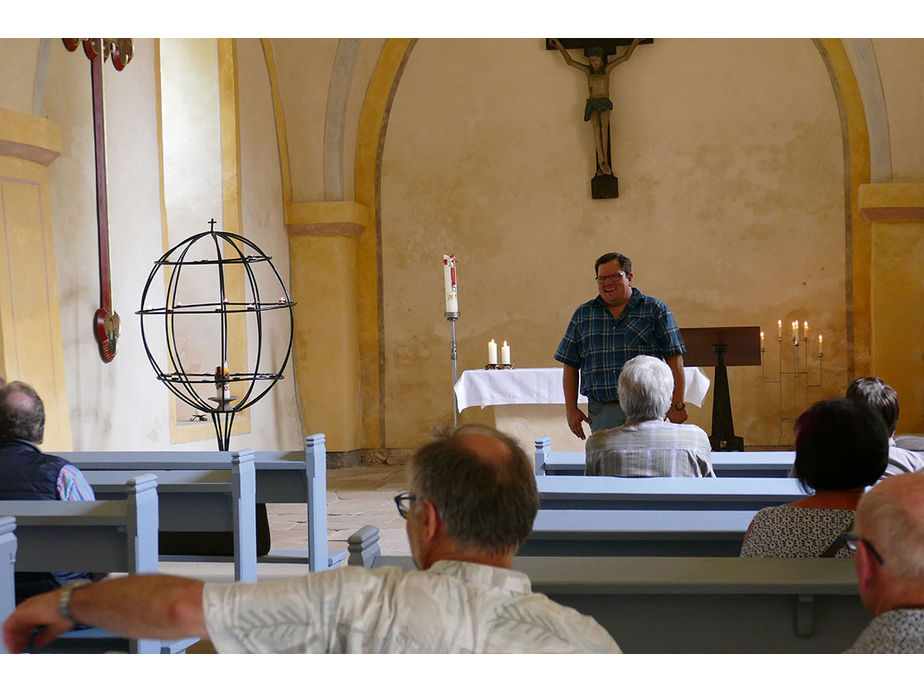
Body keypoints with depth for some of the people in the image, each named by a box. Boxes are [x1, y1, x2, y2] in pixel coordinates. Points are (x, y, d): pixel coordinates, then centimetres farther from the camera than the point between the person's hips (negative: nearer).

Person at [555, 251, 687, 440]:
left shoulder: (655, 309, 5)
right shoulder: (583, 314, 13)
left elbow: (674, 358, 1)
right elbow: (570, 365, 14)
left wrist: (677, 404, -6)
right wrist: (571, 408, 7)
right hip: (601, 410, 2)